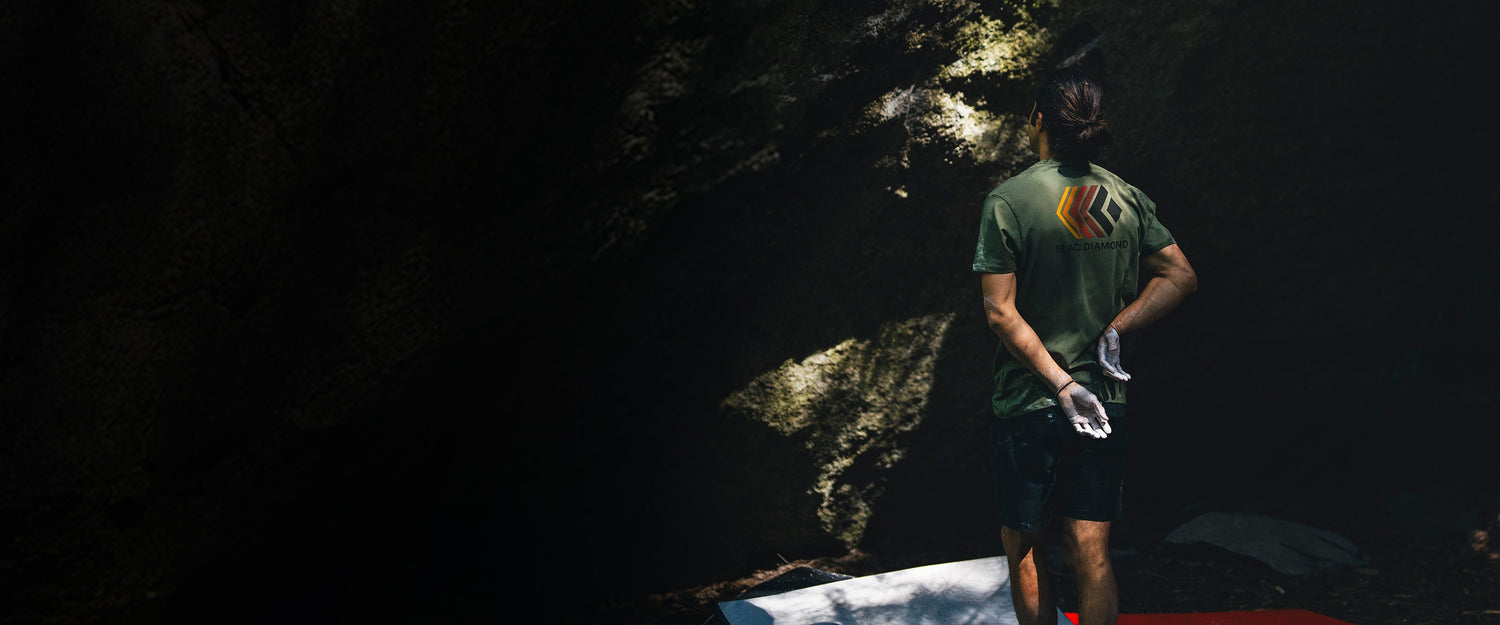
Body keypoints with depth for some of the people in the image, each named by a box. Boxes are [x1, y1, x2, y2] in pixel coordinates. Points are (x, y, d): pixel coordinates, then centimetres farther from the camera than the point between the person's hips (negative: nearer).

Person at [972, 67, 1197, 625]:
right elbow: (1182, 276, 5)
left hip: (1029, 404, -4)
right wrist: (1115, 329, -1)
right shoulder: (1127, 198, 2)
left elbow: (1000, 312, -15)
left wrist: (1061, 384, -13)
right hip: (1106, 404, 4)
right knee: (1091, 552, 8)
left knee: (1021, 547, 11)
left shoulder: (1008, 200, -10)